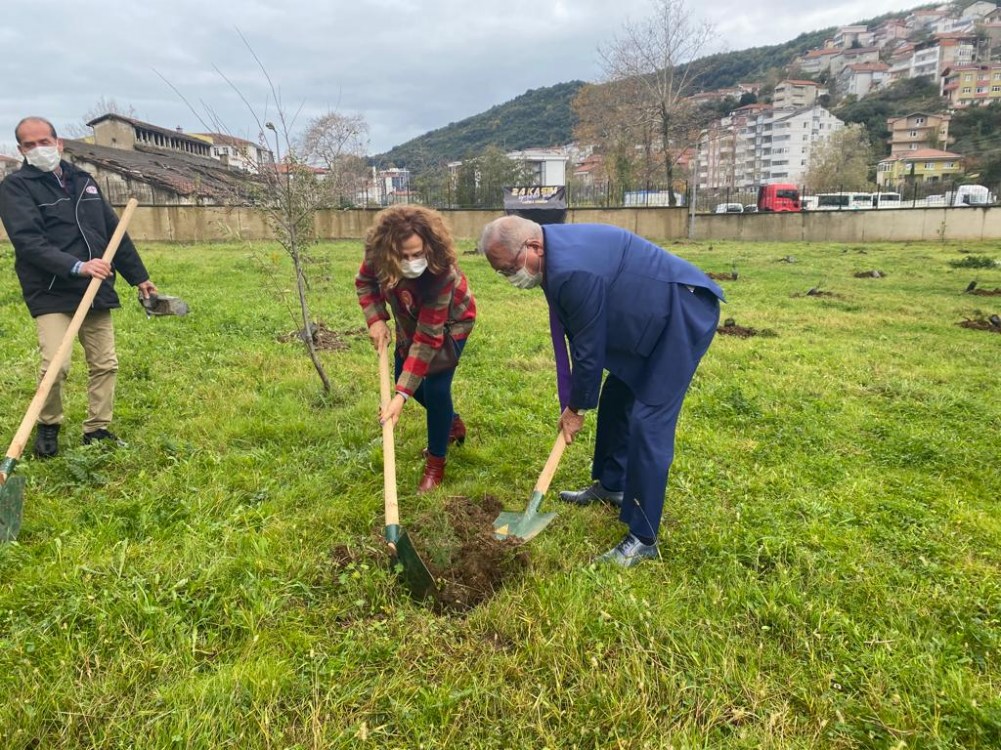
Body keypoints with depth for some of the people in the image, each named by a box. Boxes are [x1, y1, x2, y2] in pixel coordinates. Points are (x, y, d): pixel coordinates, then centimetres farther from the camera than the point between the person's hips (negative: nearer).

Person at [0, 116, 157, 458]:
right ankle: (48, 426, 10)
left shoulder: (83, 181, 14)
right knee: (55, 364, -17)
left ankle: (97, 430, 19)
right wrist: (77, 266, -29)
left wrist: (139, 277, 19)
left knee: (105, 364, 6)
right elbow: (28, 242, -16)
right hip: (50, 294, -5)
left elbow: (114, 232, 18)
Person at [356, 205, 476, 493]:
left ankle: (436, 463, 4)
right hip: (411, 320, 6)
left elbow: (428, 338, -40)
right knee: (407, 378, 10)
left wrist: (401, 395, -42)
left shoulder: (441, 273, -43)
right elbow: (364, 282, -5)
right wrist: (376, 320, -22)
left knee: (435, 386, -16)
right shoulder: (378, 255, -31)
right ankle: (453, 423, 37)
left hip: (450, 322, -6)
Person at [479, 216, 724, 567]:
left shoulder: (572, 269, -30)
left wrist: (576, 407, -5)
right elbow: (580, 334, 9)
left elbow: (589, 345, -20)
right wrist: (576, 399, 12)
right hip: (650, 316, 11)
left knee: (648, 422, -13)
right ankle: (610, 485, 36)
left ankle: (642, 539, -4)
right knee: (615, 398, 18)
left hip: (684, 311, -11)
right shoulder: (556, 249, 2)